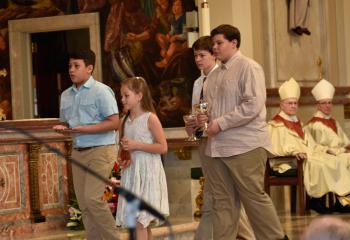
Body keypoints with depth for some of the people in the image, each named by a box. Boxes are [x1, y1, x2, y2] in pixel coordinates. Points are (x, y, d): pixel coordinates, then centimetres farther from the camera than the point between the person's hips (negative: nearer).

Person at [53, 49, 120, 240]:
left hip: (100, 150, -7)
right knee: (83, 203, 6)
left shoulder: (101, 91, -10)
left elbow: (114, 123, -14)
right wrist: (62, 128, -4)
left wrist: (84, 129, -20)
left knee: (92, 198, -15)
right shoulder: (66, 95, 11)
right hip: (78, 152, 7)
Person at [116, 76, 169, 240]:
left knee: (140, 221, -13)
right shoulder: (125, 122, 11)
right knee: (143, 223, 9)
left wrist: (136, 145, -17)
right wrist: (122, 159, 1)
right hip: (130, 172, 7)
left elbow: (163, 147, -12)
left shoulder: (150, 118, -8)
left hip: (147, 172, -7)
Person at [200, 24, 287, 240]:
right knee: (223, 201, 6)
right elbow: (208, 107, 26)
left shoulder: (248, 68, -5)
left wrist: (221, 123, -16)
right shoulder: (214, 75, 18)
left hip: (245, 147, -7)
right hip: (218, 147, 7)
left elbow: (252, 106, -16)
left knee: (254, 197, -5)